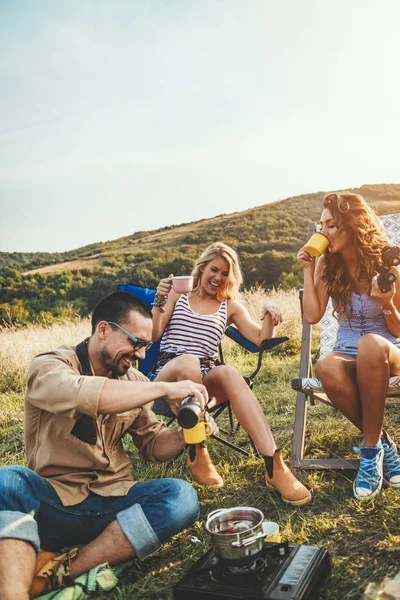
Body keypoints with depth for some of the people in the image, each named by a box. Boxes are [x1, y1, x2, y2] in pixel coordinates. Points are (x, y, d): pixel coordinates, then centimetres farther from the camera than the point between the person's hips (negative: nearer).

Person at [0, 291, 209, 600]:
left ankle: (61, 571, -23)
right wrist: (164, 388, -27)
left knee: (181, 496, -24)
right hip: (53, 504, -4)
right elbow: (84, 395, -31)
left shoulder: (134, 381, 8)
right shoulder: (49, 366, -9)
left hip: (112, 502, 5)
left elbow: (152, 444, 13)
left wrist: (185, 435, -8)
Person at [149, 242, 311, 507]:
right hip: (166, 373, -1)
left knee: (229, 372, -35)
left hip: (203, 380, 2)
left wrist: (269, 315, -11)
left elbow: (261, 339, 8)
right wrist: (159, 302, -13)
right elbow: (152, 336, 2)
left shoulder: (230, 306, 17)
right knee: (188, 362, -39)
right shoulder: (177, 295, 12)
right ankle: (197, 455, -25)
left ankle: (274, 465, -42)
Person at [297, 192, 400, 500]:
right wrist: (309, 270, -7)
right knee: (327, 368, -36)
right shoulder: (328, 265, 2)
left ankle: (370, 447, -25)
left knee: (370, 344, -41)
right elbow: (312, 315, -5)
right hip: (348, 356, 3)